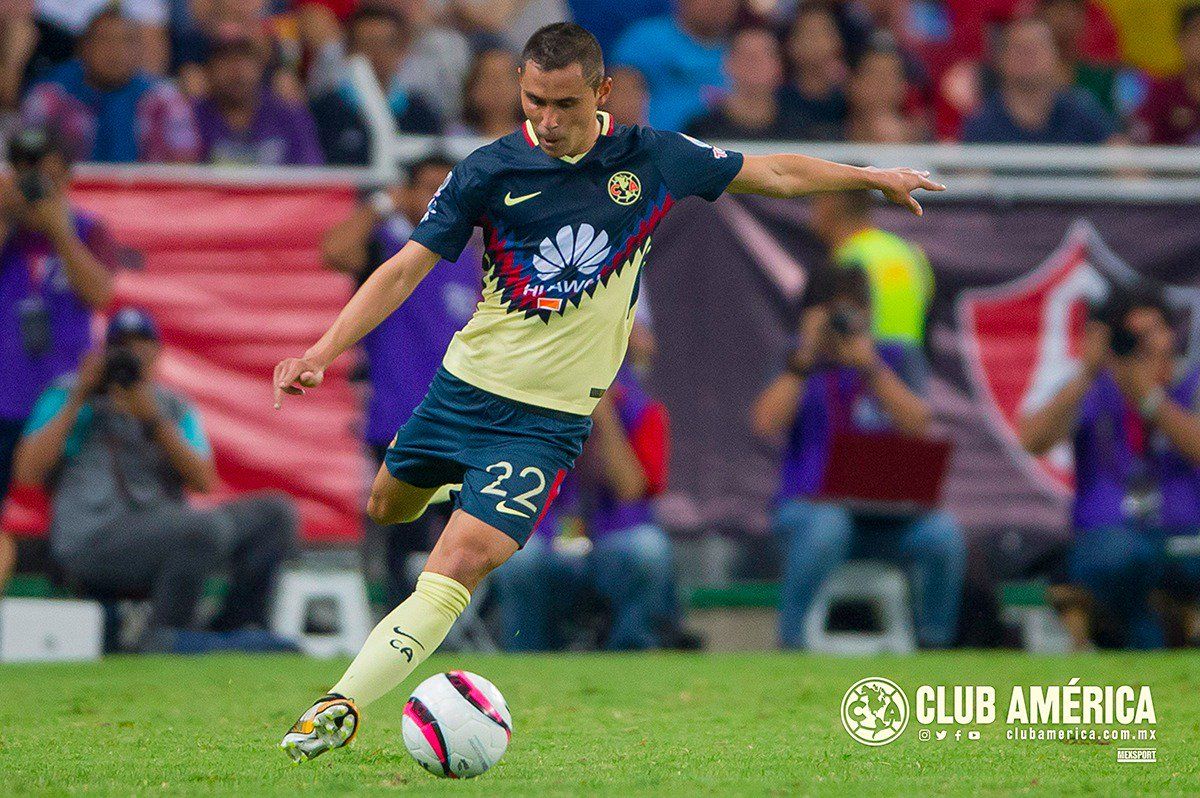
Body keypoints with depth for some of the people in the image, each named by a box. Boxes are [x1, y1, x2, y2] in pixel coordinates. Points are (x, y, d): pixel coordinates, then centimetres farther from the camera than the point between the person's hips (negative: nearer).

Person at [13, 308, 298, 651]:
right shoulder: (66, 397, 10)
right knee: (207, 527, -33)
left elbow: (203, 481, 2)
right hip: (92, 543, -6)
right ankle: (161, 644, -22)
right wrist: (77, 400, -5)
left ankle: (236, 627, -13)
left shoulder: (173, 407, 20)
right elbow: (28, 472, -7)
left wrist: (155, 420, -9)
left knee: (275, 511, -8)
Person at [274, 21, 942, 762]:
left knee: (457, 569, -18)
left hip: (550, 417, -2)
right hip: (465, 386, 2)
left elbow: (773, 173, 9)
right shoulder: (490, 171, -10)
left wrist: (873, 177, 15)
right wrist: (324, 351, -20)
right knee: (388, 507, 25)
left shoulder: (652, 159, -7)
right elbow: (406, 269, -9)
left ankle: (340, 707, -16)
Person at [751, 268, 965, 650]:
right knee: (826, 526, -38)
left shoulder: (896, 359, 11)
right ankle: (791, 645, -26)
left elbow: (917, 425, -7)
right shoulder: (799, 363, 9)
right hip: (809, 504, -2)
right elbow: (766, 423, -9)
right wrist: (805, 358, -12)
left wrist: (870, 366, -16)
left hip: (887, 515, 2)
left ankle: (934, 646, -12)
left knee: (942, 532, -29)